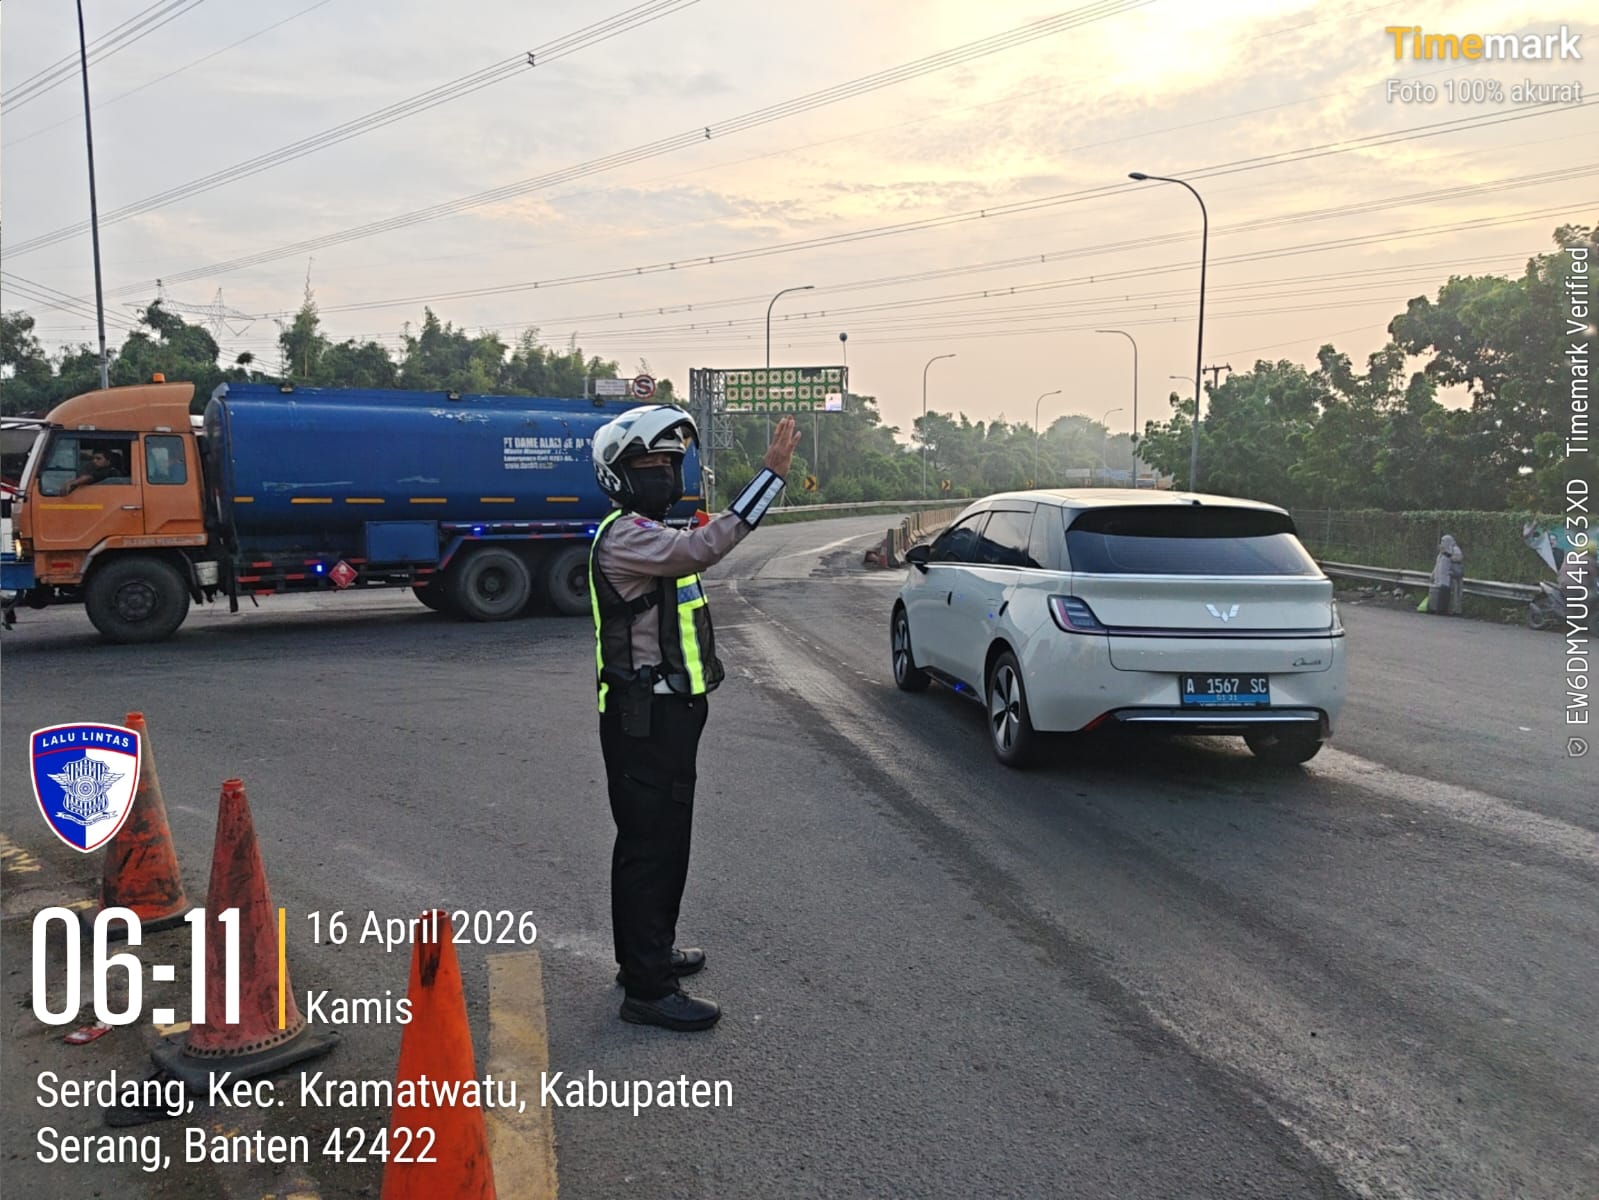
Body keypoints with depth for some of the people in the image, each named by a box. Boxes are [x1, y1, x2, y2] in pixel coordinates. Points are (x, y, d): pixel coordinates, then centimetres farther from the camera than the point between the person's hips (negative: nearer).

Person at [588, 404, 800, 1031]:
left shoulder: (647, 533, 17)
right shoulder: (624, 536, -19)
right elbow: (704, 547, -36)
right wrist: (772, 472, -37)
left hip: (666, 713, 11)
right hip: (645, 717, -11)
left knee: (659, 839, 20)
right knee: (652, 845, -5)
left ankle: (648, 952, 34)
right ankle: (648, 988, 3)